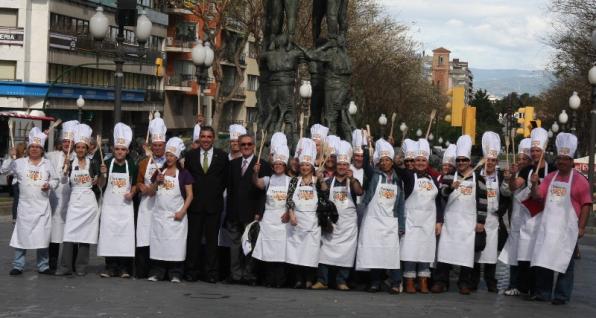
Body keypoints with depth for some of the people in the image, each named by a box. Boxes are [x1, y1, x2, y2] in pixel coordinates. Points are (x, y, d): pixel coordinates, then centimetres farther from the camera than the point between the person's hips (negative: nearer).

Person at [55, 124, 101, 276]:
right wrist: (65, 172, -26)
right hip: (74, 201, 1)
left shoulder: (92, 164, 5)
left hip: (89, 201, 0)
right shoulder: (70, 164, 5)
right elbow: (64, 181, -9)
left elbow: (101, 183, 8)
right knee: (69, 234, -7)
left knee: (85, 234, 1)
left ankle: (81, 267, 8)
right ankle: (65, 266, -5)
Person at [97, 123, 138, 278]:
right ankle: (110, 267, 7)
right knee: (108, 234, -1)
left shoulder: (131, 165, 3)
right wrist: (103, 174, -17)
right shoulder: (107, 163, 0)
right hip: (109, 205, 0)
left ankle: (124, 267, 4)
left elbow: (135, 184, 13)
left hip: (125, 206, 0)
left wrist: (132, 193, -6)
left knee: (125, 234, -3)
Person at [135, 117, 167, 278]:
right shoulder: (144, 163, 13)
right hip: (147, 205, 2)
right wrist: (143, 188, -4)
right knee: (144, 239, -4)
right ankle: (142, 271, 2)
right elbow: (138, 182, 18)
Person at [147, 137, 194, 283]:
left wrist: (182, 212, -12)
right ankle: (157, 272, 9)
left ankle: (175, 274, 1)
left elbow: (189, 195, -2)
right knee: (158, 243, 4)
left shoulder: (183, 174, 0)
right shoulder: (159, 172, 11)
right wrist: (156, 182, -5)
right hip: (159, 214, 4)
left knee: (176, 244, -4)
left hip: (176, 215, -3)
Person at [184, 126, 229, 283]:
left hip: (214, 204, -1)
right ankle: (191, 271, 9)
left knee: (212, 239, 3)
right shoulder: (190, 155, 6)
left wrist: (218, 193, 5)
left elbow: (226, 179, 9)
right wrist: (190, 195, 5)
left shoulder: (222, 156, 3)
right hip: (195, 203, 1)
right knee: (193, 238, 3)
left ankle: (211, 273, 9)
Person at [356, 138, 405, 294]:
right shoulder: (374, 175, 6)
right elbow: (365, 164, -10)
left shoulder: (397, 179, 9)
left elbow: (401, 203, 9)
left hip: (390, 221, 1)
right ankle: (375, 282, 8)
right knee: (373, 251, -1)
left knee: (392, 252, -7)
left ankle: (395, 283, -2)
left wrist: (401, 225, 5)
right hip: (373, 219, -1)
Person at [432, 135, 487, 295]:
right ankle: (441, 282, 3)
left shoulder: (477, 178, 3)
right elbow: (441, 195, -5)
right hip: (450, 220, 1)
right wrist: (450, 187, -25)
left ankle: (465, 283, 10)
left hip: (469, 222, -1)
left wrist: (481, 221, -2)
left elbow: (482, 200, 2)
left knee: (467, 252, 0)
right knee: (445, 250, -3)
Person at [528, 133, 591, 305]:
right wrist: (534, 184, -10)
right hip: (547, 225, 5)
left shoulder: (579, 180, -4)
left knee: (564, 261, 0)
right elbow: (537, 196, 9)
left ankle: (562, 295, 7)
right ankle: (542, 292, 16)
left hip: (567, 228, -5)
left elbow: (586, 205, -6)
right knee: (543, 259, 7)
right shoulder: (550, 177, 11)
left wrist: (581, 227, -11)